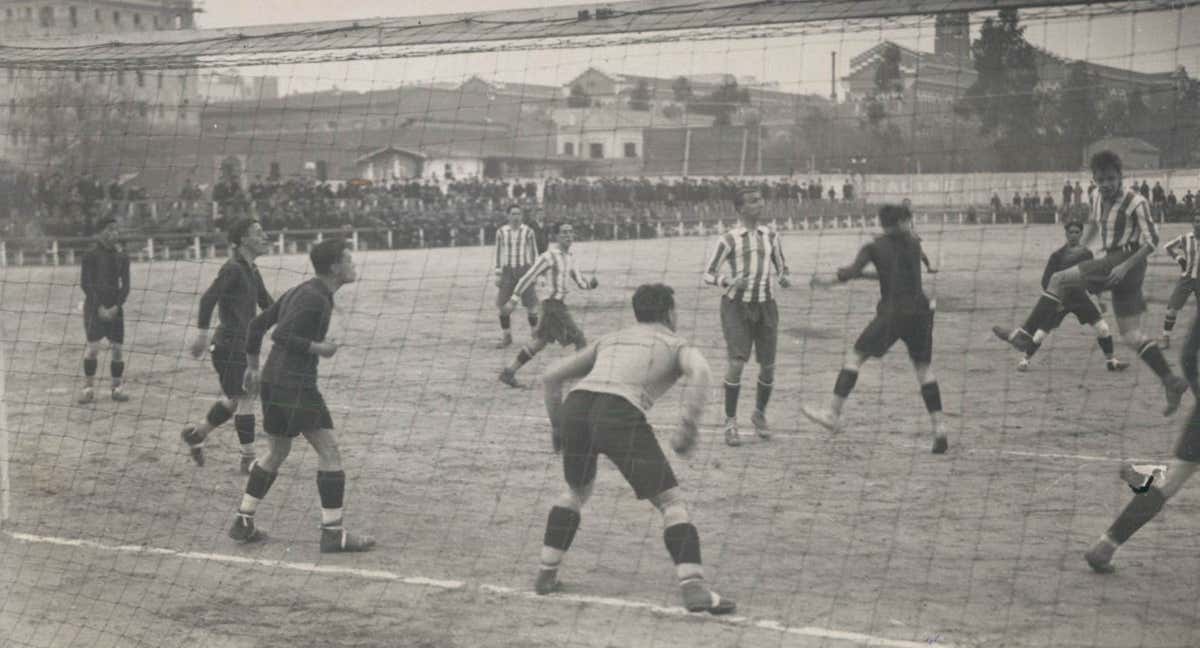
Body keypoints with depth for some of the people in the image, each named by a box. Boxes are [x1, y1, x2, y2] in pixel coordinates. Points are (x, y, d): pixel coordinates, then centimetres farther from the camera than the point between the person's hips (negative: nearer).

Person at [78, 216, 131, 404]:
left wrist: (116, 307, -8)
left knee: (117, 347, 1)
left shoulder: (121, 257, 6)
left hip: (115, 306, 4)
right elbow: (85, 283, -7)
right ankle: (88, 387, -3)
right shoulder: (91, 255, -5)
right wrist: (99, 307, -13)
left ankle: (116, 387, 10)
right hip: (94, 304, -4)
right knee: (93, 346, -11)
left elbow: (125, 285, 5)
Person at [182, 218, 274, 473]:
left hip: (243, 346, 9)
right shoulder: (233, 269, -15)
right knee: (245, 399, -6)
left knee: (233, 399, 16)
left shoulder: (252, 271, 13)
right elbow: (208, 298, -24)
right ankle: (248, 460, 0)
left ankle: (196, 433, 33)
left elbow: (267, 303, 21)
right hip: (230, 345, -9)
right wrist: (202, 334, -28)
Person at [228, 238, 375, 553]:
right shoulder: (315, 298, -15)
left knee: (276, 453, 19)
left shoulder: (300, 292, 15)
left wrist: (253, 365, 25)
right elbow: (281, 336, -24)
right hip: (295, 385, -10)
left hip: (272, 382, 10)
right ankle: (332, 532, -5)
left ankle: (243, 522, 22)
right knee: (329, 451, -5)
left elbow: (258, 324, 19)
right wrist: (318, 348, -14)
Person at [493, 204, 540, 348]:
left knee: (530, 304, -2)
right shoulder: (501, 232, 2)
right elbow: (498, 254, 7)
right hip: (508, 271, 2)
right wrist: (497, 275, 3)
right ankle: (506, 338, 9)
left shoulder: (528, 232, -3)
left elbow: (534, 253, 1)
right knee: (503, 305, -3)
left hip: (524, 270, -2)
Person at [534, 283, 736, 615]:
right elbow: (700, 373, -6)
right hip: (620, 414, -5)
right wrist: (689, 427, -5)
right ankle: (693, 587, -12)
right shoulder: (676, 344, 20)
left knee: (576, 490, 31)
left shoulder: (610, 339, 34)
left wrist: (557, 426, 38)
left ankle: (546, 574, 31)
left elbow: (551, 377, 31)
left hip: (575, 405, 5)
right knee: (671, 500, 2)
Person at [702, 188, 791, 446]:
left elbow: (782, 269, 17)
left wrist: (785, 279, -6)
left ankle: (760, 414, 28)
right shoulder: (728, 239, -2)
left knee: (768, 366, 3)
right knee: (736, 363, -16)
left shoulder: (770, 237, 9)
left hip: (765, 307, 4)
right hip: (737, 306, -4)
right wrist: (729, 282, -21)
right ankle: (730, 422, -5)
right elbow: (708, 274, -2)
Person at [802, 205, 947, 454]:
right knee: (924, 369, 10)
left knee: (854, 358, 7)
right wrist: (868, 274, 27)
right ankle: (937, 427, 2)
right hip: (920, 312, 3)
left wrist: (829, 280, 5)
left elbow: (852, 271, -11)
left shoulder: (875, 247, 1)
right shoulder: (914, 244, 13)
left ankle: (833, 414, 5)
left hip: (892, 314, -3)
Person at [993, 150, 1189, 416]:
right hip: (1114, 263, 9)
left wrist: (1126, 266, -19)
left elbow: (1151, 241, -11)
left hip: (1125, 262, -9)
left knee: (1059, 279, -10)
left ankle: (1025, 336, -11)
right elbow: (1093, 222, 32)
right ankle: (1171, 382, 2)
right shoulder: (1099, 198, 11)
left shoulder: (1135, 202, -11)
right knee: (1131, 336, 6)